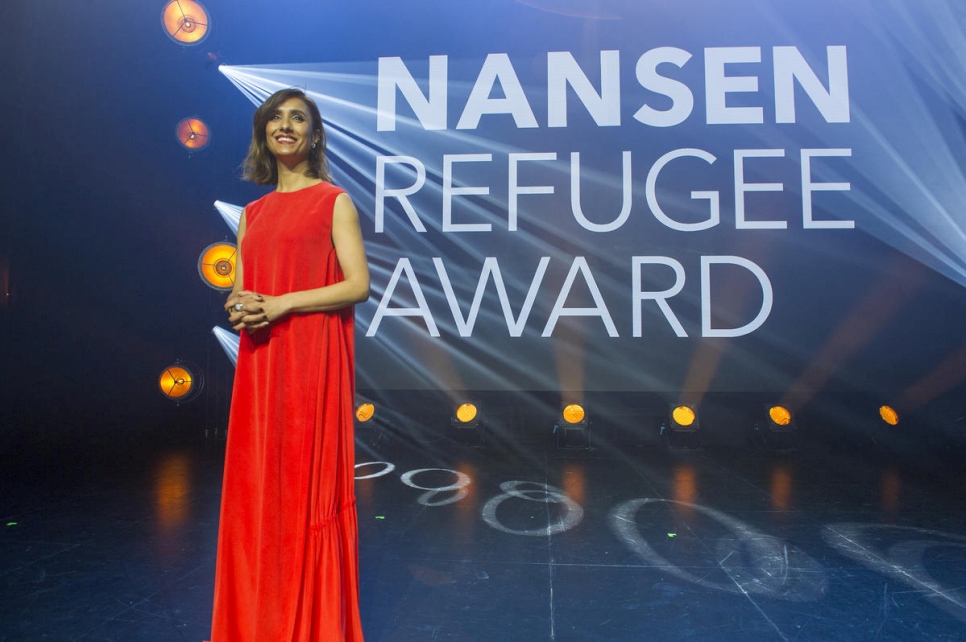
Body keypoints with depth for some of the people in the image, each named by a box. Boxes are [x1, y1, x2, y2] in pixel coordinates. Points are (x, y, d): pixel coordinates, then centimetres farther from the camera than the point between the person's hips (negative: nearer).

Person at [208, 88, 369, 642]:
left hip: (313, 356, -5)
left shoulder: (334, 201, 1)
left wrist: (281, 303, -14)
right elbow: (241, 288, 21)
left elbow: (358, 285, -8)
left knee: (310, 483, -1)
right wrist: (238, 306, -3)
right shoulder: (254, 211, 17)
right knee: (256, 484, 8)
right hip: (259, 358, 6)